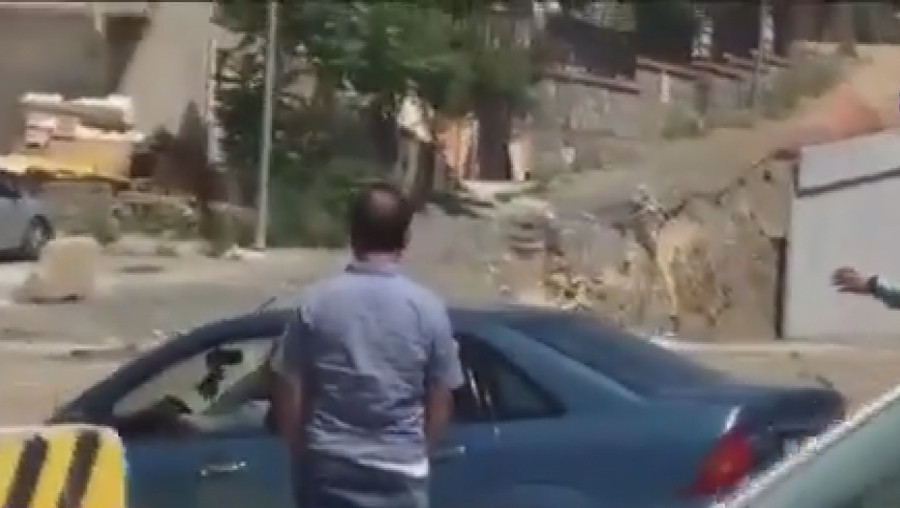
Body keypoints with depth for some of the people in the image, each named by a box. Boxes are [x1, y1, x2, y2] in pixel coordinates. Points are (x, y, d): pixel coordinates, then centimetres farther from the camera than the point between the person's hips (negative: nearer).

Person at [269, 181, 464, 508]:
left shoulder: (315, 302, -7)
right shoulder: (427, 308, -8)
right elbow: (440, 401, -2)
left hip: (329, 468, 1)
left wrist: (301, 455, 11)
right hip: (398, 471, -1)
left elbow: (289, 393, -3)